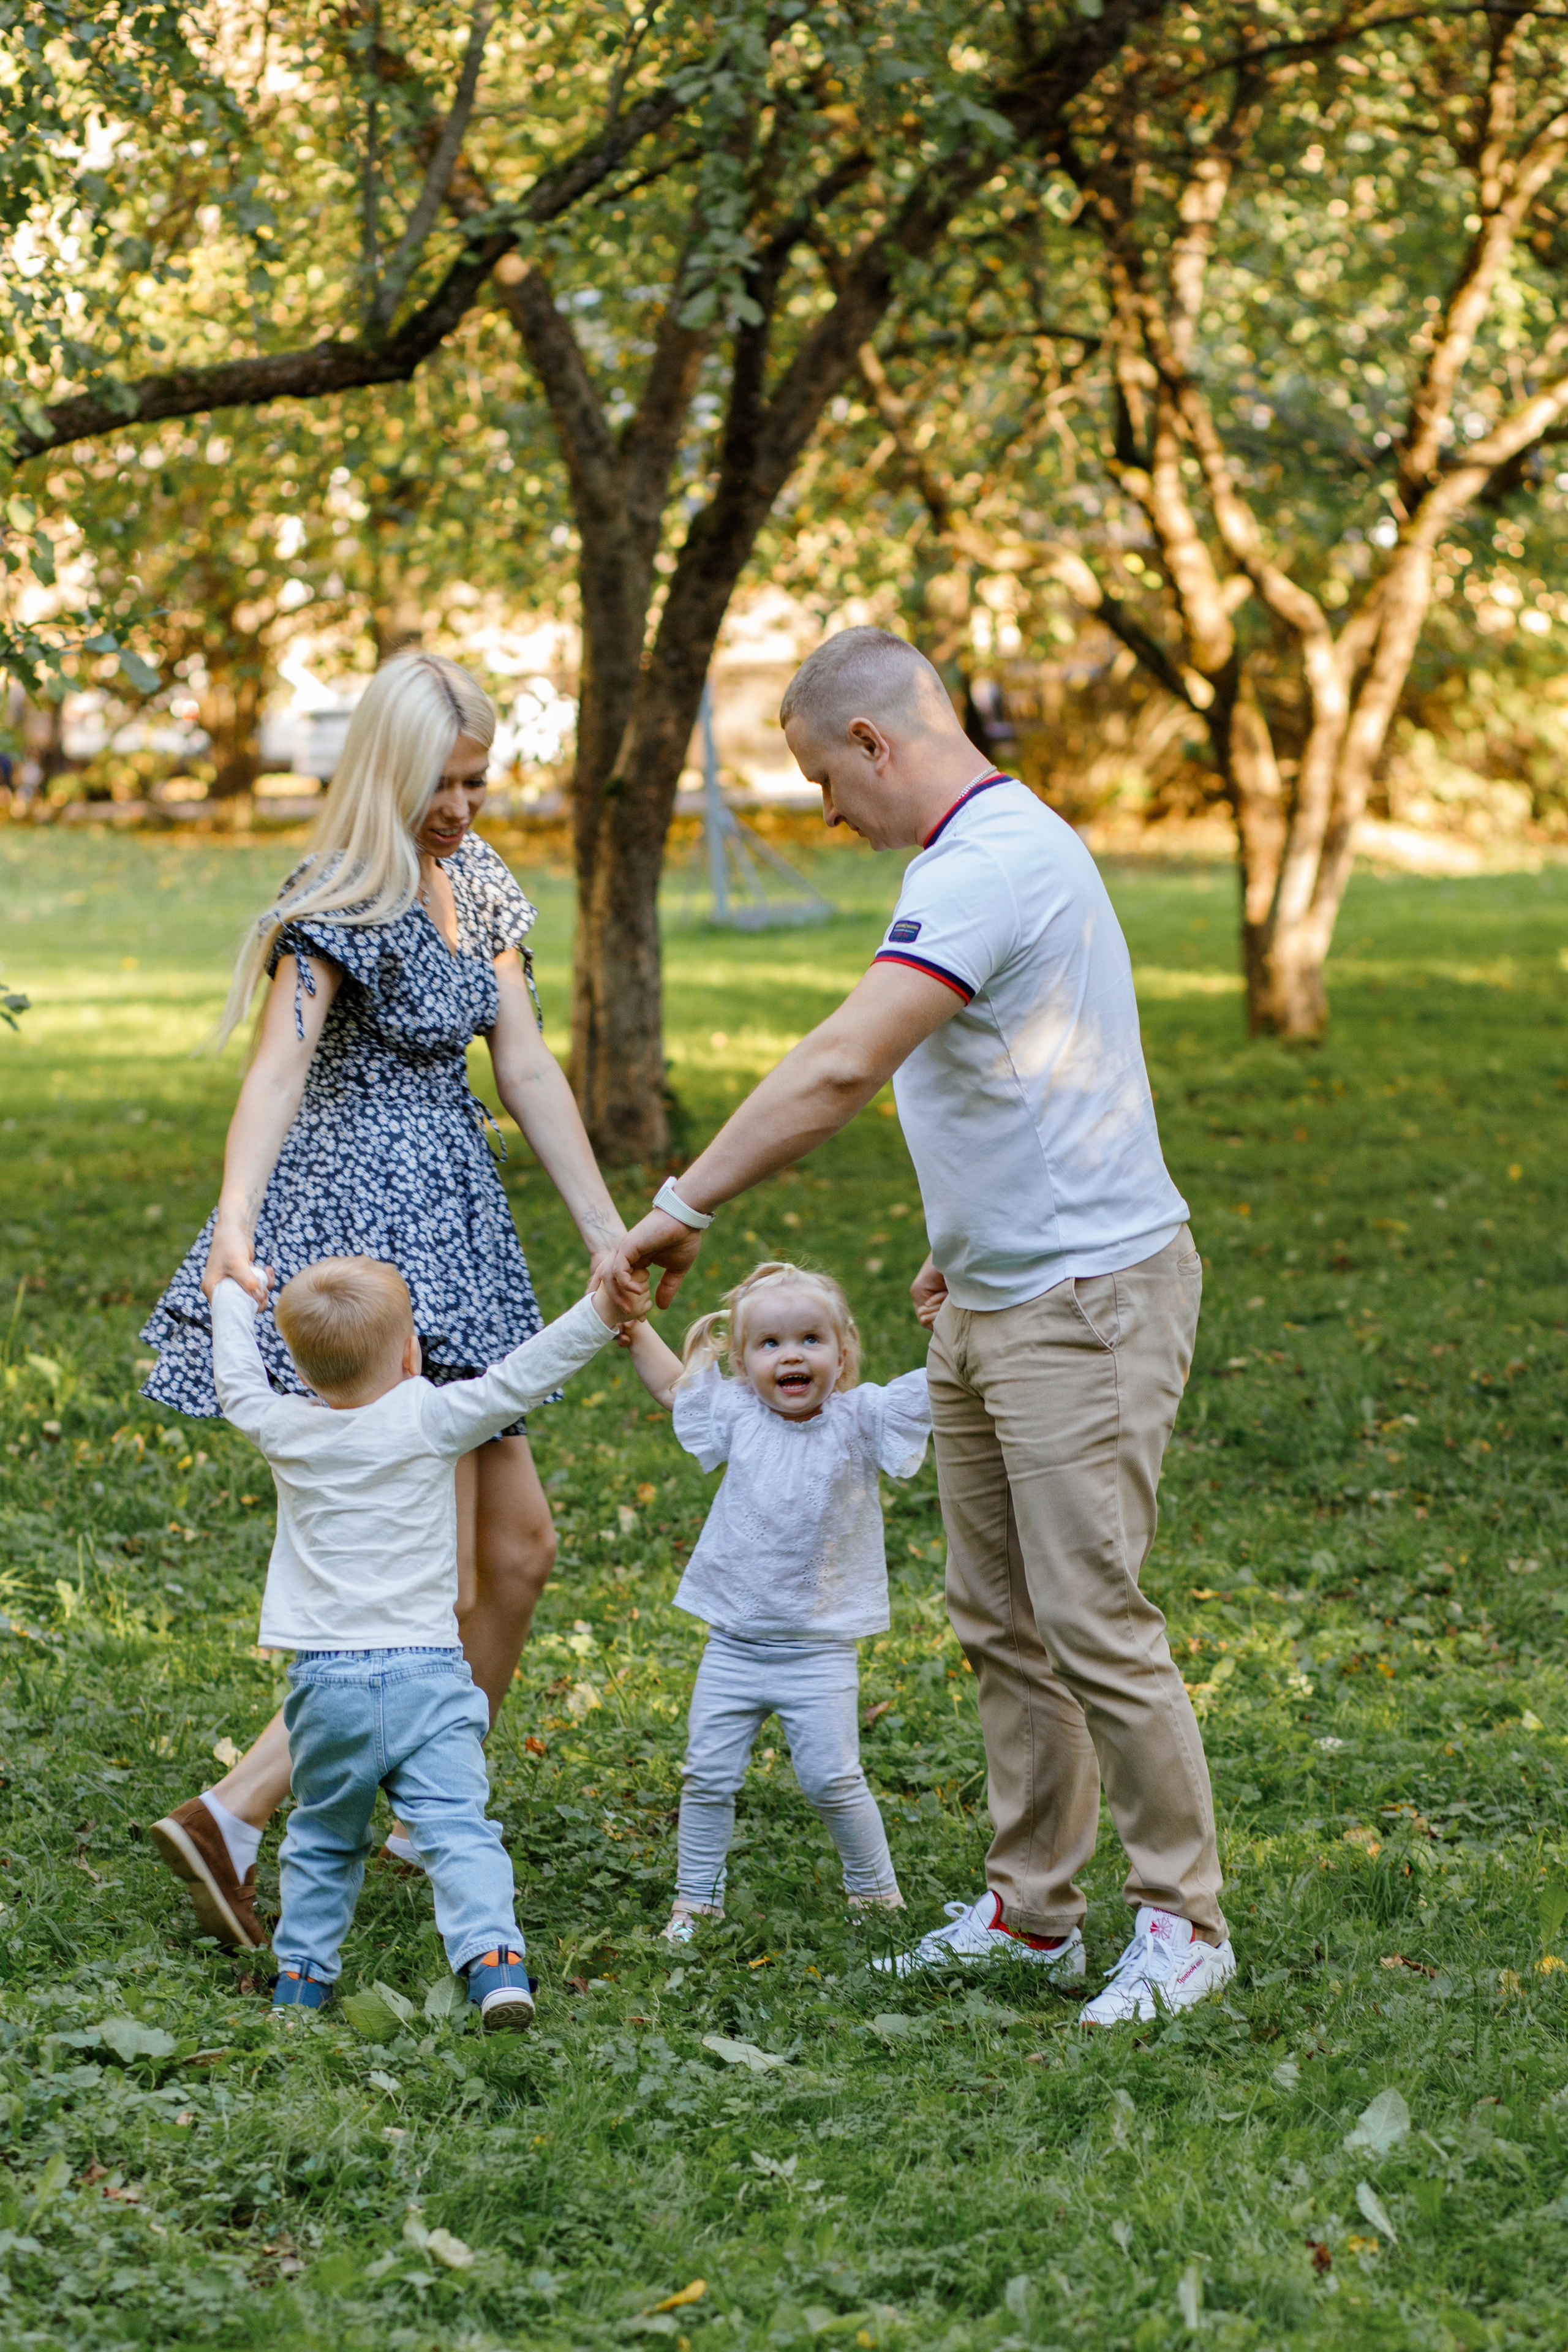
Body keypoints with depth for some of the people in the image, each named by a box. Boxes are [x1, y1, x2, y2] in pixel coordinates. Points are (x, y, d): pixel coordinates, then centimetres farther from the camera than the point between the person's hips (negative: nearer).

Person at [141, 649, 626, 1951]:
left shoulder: (474, 881, 12)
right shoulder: (340, 911, -13)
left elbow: (529, 1073, 13)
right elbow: (276, 1075, -27)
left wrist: (611, 1239, 10)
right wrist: (234, 1228, -43)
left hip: (447, 1233, 9)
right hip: (367, 1223, -9)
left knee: (519, 1551, 12)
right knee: (437, 1588, -13)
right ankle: (231, 1818, -15)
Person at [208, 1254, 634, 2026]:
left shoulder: (284, 1430, 4)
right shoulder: (430, 1421, -5)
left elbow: (236, 1380, 22)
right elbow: (518, 1378, -6)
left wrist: (234, 1296, 38)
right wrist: (599, 1314, -4)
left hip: (326, 1680, 3)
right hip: (425, 1671, -2)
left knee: (323, 1840, 19)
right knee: (457, 1828, -7)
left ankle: (300, 1976, 22)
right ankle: (493, 1958, -24)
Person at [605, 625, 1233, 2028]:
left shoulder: (986, 869, -20)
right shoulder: (1004, 846, 14)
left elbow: (839, 1070, -30)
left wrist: (684, 1207, -26)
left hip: (1088, 1301, -11)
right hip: (996, 1303, 11)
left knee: (1091, 1622, -7)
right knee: (1000, 1623, 12)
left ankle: (1184, 1922, 4)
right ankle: (1032, 1911, 21)